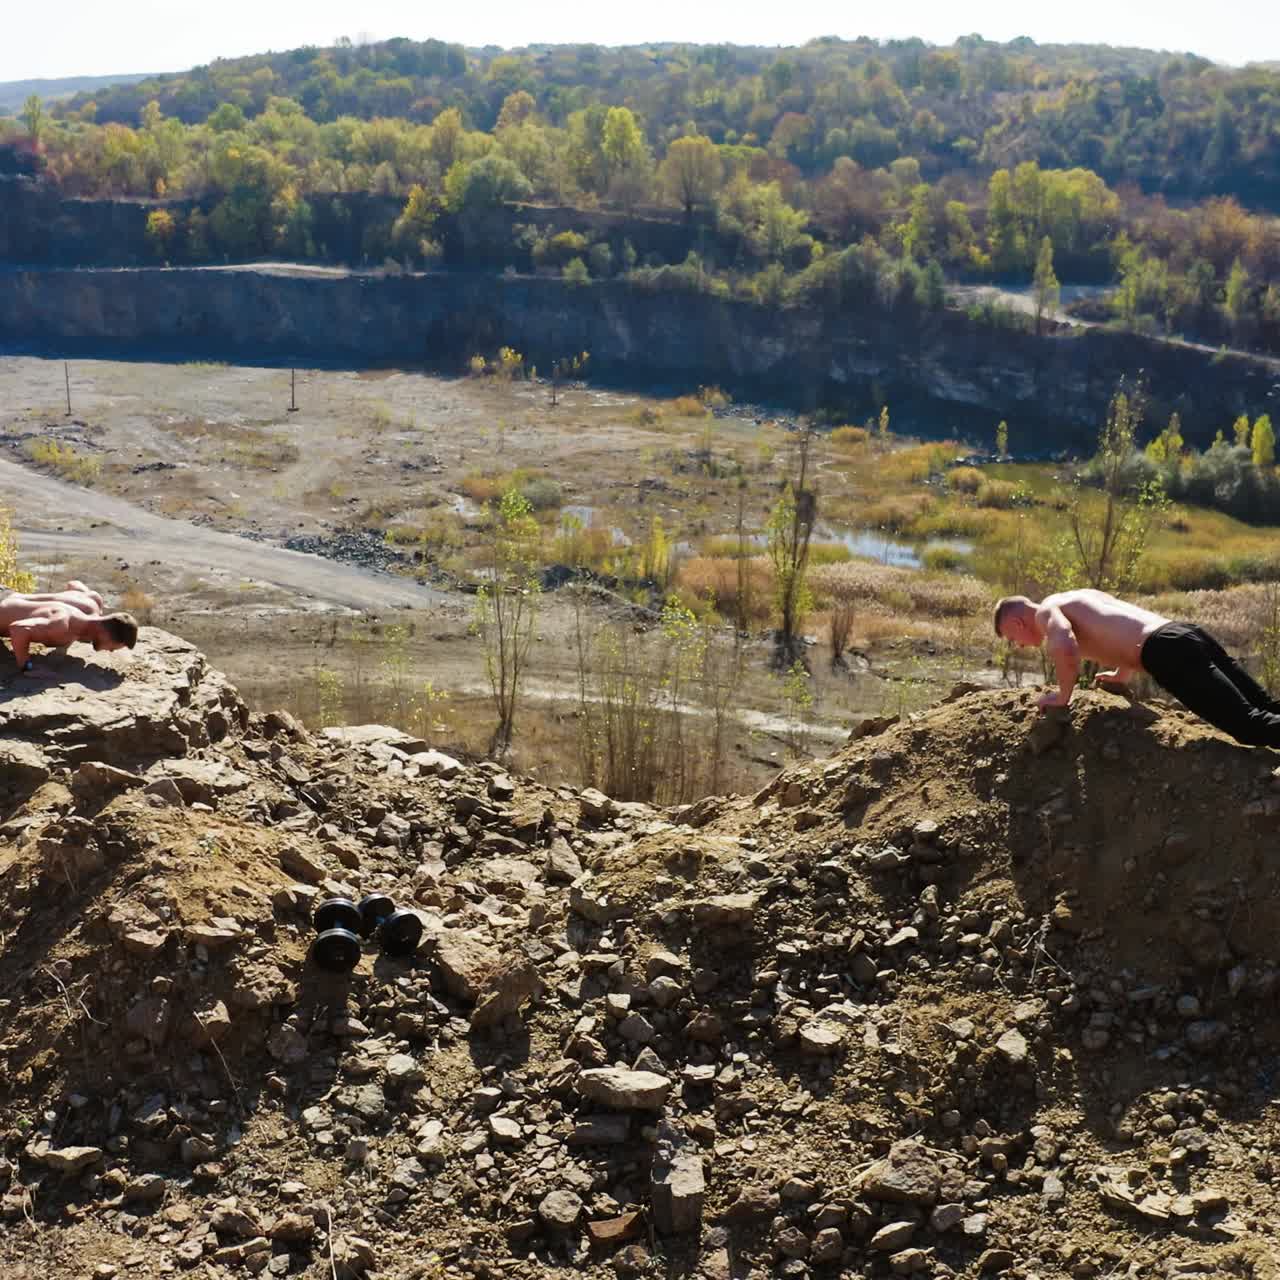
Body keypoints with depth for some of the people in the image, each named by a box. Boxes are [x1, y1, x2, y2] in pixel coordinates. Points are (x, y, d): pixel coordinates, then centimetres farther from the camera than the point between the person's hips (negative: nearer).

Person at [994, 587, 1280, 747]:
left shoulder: (1046, 610, 7)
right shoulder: (1080, 596, 33)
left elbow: (1065, 648, -16)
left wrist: (1062, 696, 0)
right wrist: (1122, 675, 43)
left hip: (1168, 651, -8)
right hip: (1188, 633, 8)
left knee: (1250, 724, -17)